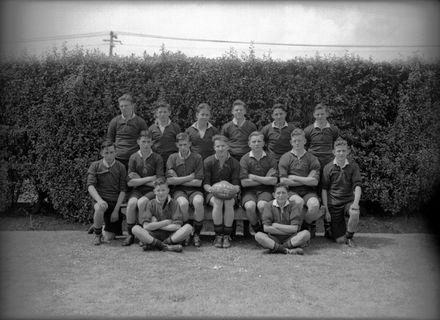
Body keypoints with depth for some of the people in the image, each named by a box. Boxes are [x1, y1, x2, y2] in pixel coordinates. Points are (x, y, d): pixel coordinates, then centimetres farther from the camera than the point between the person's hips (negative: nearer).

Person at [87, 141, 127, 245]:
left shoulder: (120, 167, 3)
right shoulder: (95, 166, 2)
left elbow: (123, 190, -1)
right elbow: (90, 186, -9)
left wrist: (116, 210, -9)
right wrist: (99, 200, -27)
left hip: (115, 202, 1)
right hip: (101, 200, -1)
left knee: (109, 238, -3)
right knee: (100, 207, -39)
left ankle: (106, 228, 35)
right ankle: (97, 234, -10)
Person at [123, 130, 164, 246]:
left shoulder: (157, 158, 0)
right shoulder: (134, 157, 5)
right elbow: (130, 182, -3)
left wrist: (139, 180, -4)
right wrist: (150, 178, -6)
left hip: (152, 191, -2)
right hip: (137, 190, 2)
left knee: (141, 202, -31)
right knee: (132, 203, -29)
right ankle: (130, 235, -14)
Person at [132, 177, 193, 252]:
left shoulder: (173, 203, 1)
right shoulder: (151, 204, 3)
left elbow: (177, 226, -10)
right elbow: (146, 226, -9)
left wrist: (156, 225, -7)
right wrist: (166, 222, -10)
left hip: (171, 235, 0)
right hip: (154, 235, 0)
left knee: (188, 227, -26)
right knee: (135, 229, -24)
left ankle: (153, 245, -29)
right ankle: (167, 247, -34)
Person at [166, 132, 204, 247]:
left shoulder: (197, 158, 2)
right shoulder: (172, 158, 5)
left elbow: (198, 182, -5)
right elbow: (169, 180, -6)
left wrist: (179, 180, -3)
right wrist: (189, 177, -6)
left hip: (194, 189, 0)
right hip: (179, 190, 0)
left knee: (198, 202, -34)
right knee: (183, 203, -34)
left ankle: (196, 234, -14)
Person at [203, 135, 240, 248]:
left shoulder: (234, 163, 3)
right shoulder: (208, 161, 1)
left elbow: (236, 184, -1)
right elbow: (205, 183, -3)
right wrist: (212, 189, -26)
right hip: (212, 192, 0)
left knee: (229, 203, -33)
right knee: (217, 203, -34)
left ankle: (227, 236, -21)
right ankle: (218, 235, -22)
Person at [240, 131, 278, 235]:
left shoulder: (270, 159, 8)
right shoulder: (245, 159, 4)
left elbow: (274, 181, -3)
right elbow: (244, 182, -5)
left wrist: (254, 177, -4)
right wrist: (265, 179, -2)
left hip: (265, 191, 0)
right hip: (249, 191, 0)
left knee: (262, 205, -32)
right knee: (250, 206, -32)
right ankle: (256, 229, -6)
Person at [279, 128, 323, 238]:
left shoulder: (312, 159, 9)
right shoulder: (285, 157, 6)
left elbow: (315, 181, -3)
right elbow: (283, 181, -5)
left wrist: (294, 178, -4)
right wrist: (306, 180, -2)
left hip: (308, 191, 2)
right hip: (292, 191, -1)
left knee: (315, 204, -31)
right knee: (299, 201, -35)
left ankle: (306, 224, 0)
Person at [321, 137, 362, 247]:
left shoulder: (353, 166, 3)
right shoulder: (328, 168, 0)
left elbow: (357, 186, -5)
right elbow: (324, 189, 0)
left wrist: (356, 202, -22)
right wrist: (326, 209, -6)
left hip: (349, 201, 1)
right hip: (333, 204, -1)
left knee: (355, 213, -36)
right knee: (340, 240, -8)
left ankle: (349, 237, -7)